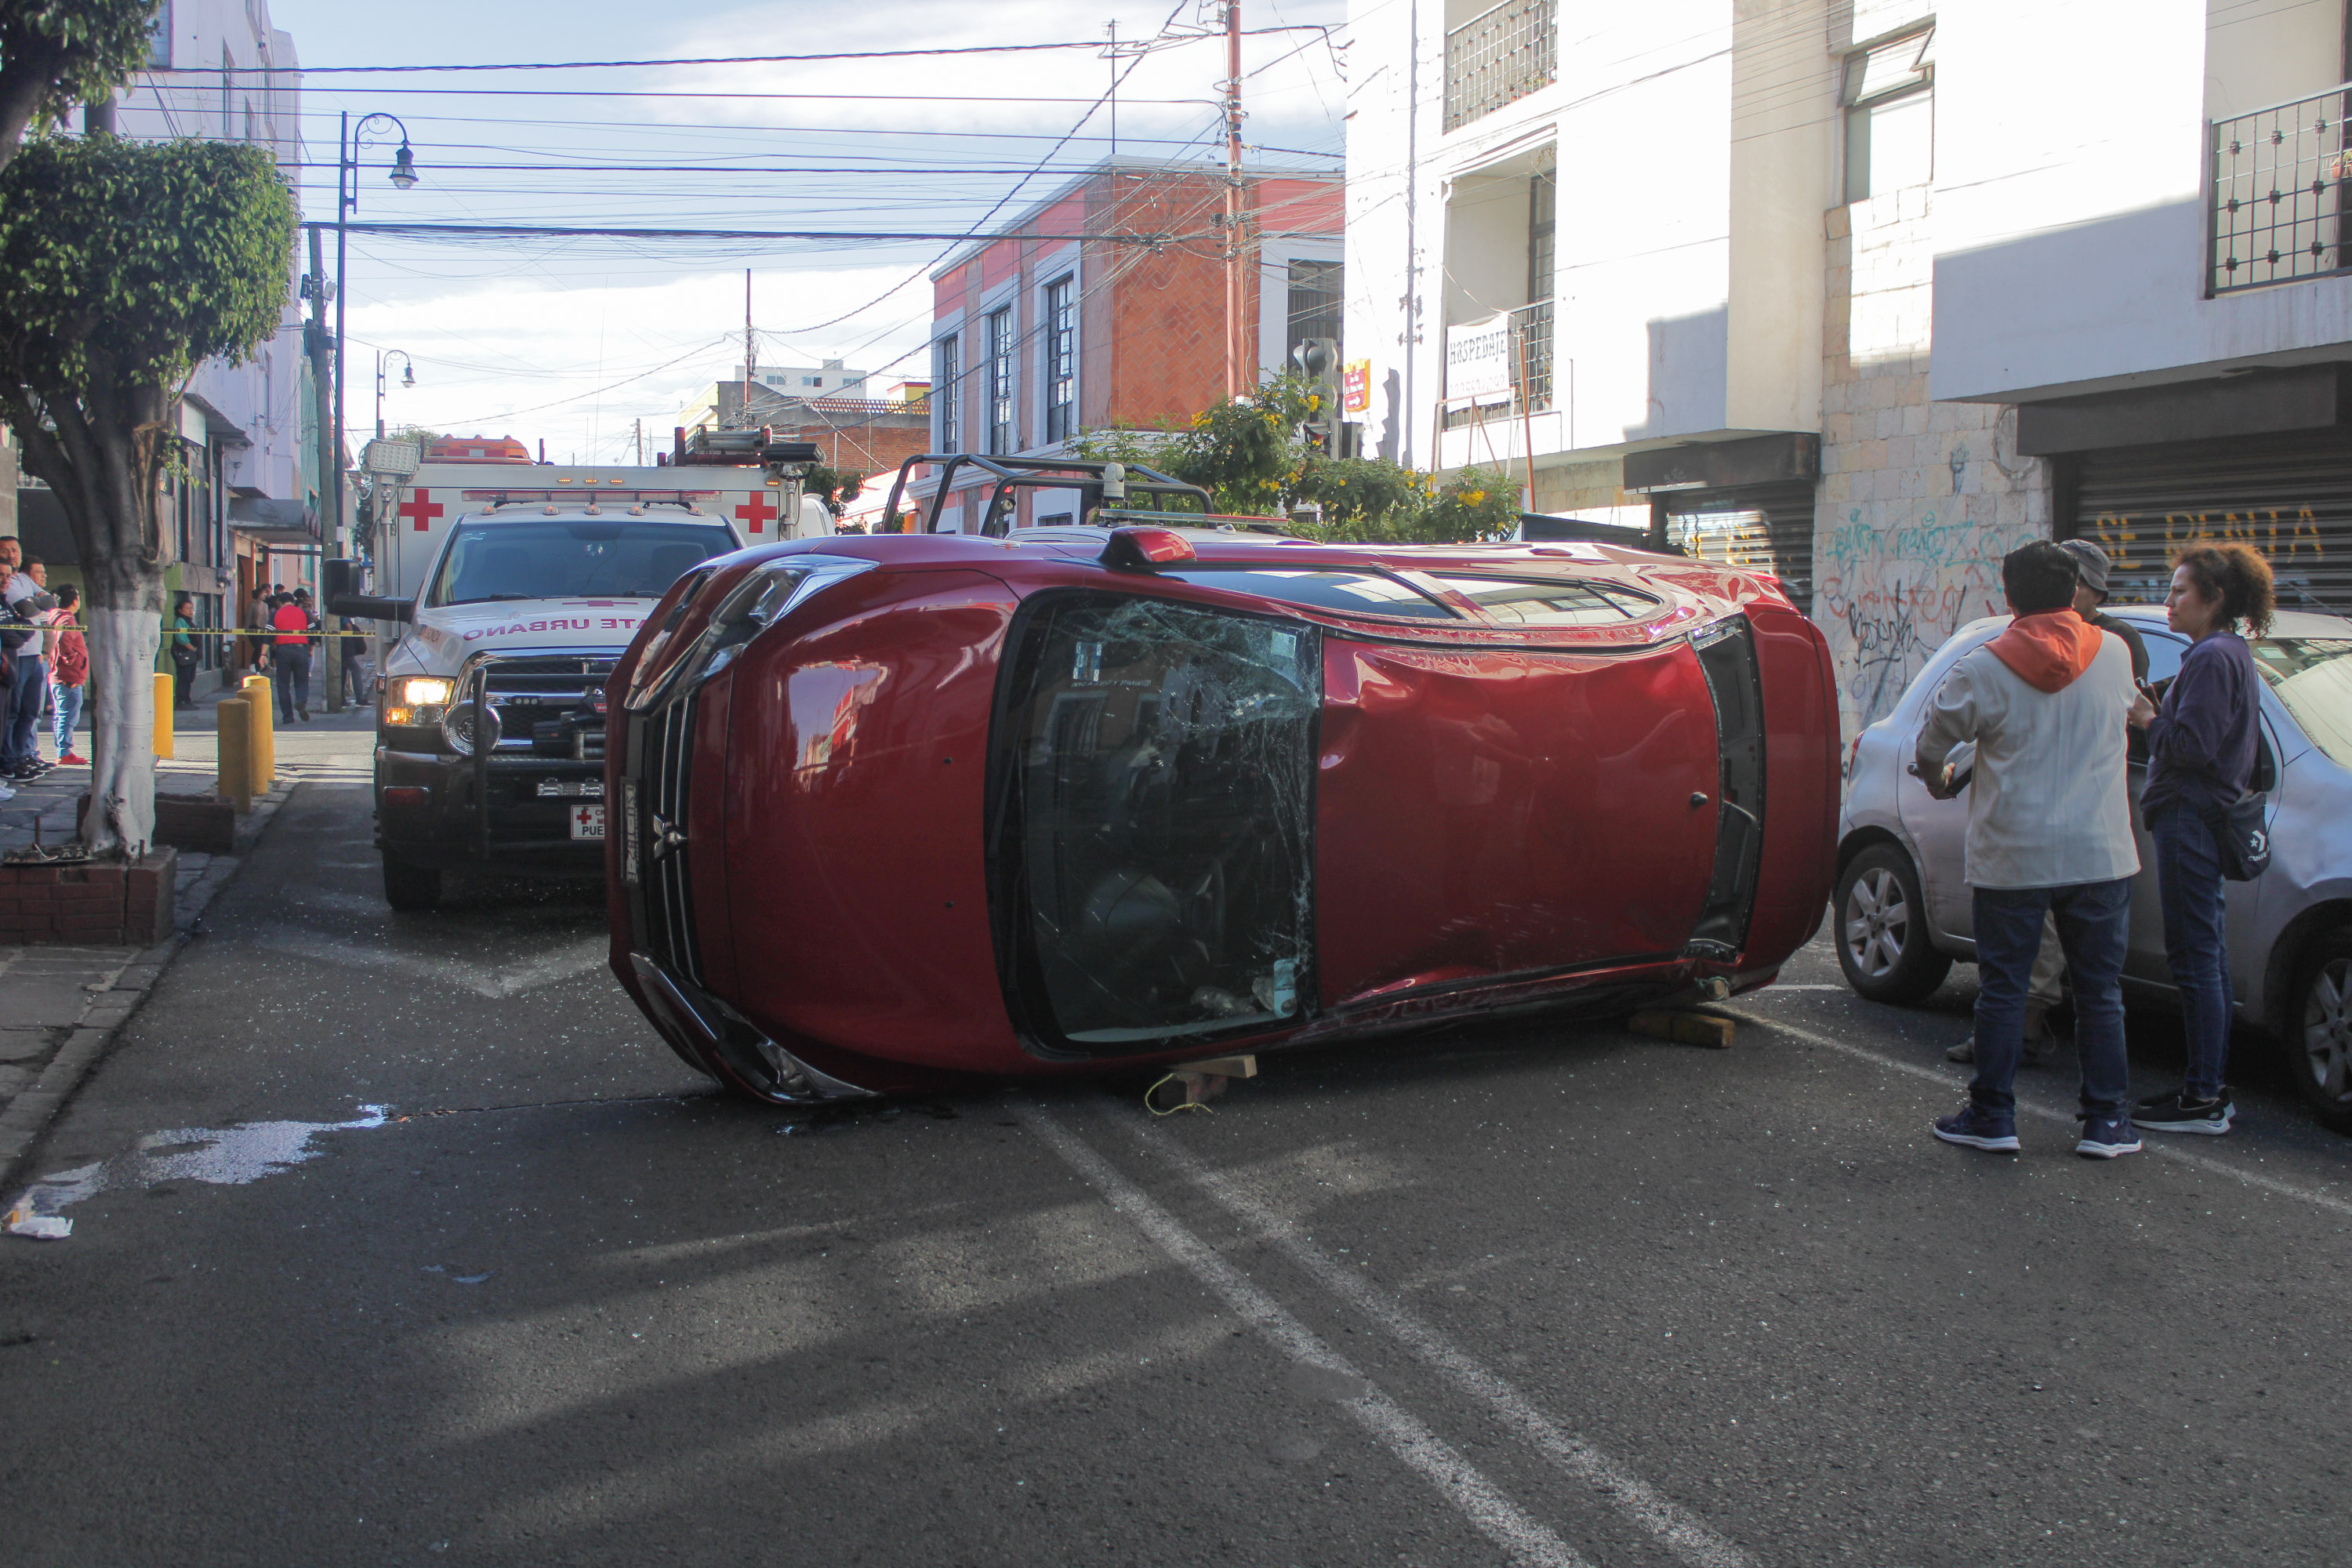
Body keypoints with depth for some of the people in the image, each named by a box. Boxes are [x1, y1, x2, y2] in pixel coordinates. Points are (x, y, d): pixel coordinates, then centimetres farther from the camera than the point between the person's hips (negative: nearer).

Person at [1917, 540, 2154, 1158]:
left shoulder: (1984, 668, -9)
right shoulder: (2114, 654, 0)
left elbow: (1933, 743, 0)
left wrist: (1938, 780, 21)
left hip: (2012, 857, -2)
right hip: (2101, 853, 2)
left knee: (2002, 988, 7)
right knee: (2100, 991, 10)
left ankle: (1992, 1116, 12)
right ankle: (2107, 1122, 13)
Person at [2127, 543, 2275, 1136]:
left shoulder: (2213, 658, -15)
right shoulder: (2233, 654, 17)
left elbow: (2193, 746, -22)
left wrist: (2146, 721, -8)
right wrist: (2155, 718, 7)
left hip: (2189, 820, -11)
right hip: (2206, 818, 11)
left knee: (2195, 959, -7)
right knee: (2207, 958, 13)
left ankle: (2204, 1099, -4)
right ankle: (2209, 1090, 19)